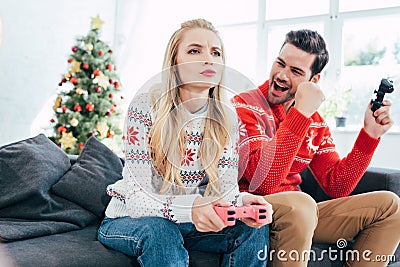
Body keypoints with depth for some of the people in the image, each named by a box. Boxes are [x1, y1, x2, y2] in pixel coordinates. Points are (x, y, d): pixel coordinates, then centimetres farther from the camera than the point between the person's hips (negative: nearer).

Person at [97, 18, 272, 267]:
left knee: (255, 226, -18)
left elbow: (224, 188, -8)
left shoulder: (226, 116, -6)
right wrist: (190, 207, -45)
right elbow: (138, 199, -25)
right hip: (127, 220, -4)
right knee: (159, 230, -36)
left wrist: (240, 201, -33)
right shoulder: (146, 107, -21)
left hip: (185, 224, 4)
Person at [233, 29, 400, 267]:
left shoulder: (315, 122, 8)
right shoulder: (245, 106, -12)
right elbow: (263, 181, -26)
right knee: (299, 203, -38)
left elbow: (337, 186, 6)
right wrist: (301, 113, -27)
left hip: (297, 216, 7)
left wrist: (370, 133, -2)